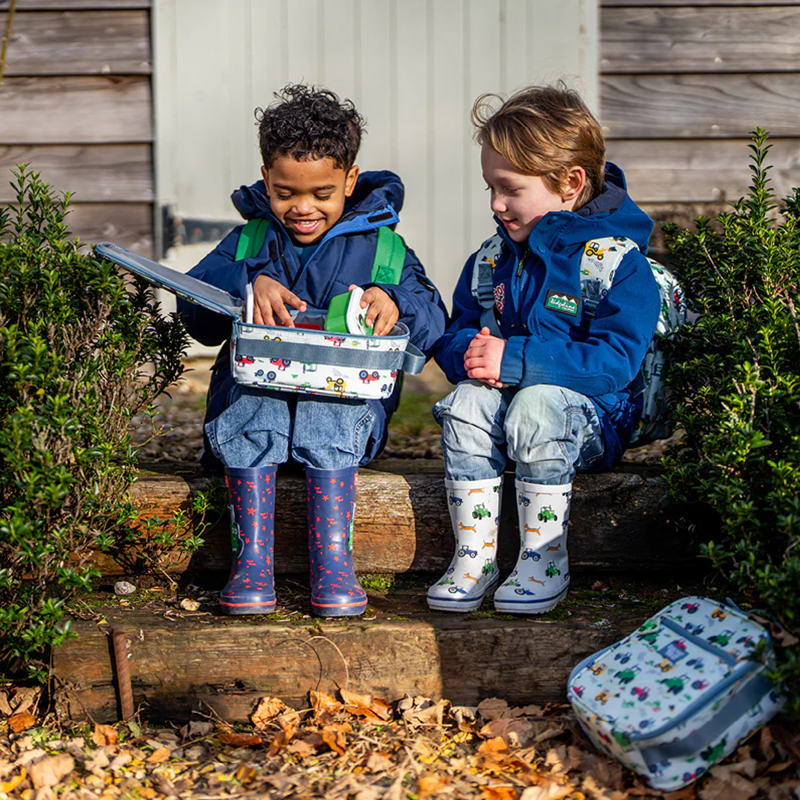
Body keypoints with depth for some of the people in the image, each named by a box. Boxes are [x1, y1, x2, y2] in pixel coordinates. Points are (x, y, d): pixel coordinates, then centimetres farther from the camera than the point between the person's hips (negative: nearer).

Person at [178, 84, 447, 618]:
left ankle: (333, 559, -34)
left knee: (329, 417, -35)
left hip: (346, 393, -1)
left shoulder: (382, 248, 9)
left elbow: (433, 323, 0)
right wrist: (249, 284, -23)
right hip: (256, 385, 1)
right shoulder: (249, 243, 12)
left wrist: (395, 303, -24)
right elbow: (195, 306, -3)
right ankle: (252, 557, -32)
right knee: (250, 412, -33)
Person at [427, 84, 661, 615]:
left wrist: (514, 359, -26)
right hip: (506, 391, 5)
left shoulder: (617, 259, -13)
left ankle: (545, 558, -22)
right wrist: (470, 353, -12)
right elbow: (454, 333, 15)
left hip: (596, 415, -5)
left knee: (536, 407, -36)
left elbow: (615, 361, -21)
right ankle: (474, 556, -20)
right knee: (467, 404, -26)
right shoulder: (494, 257, 8)